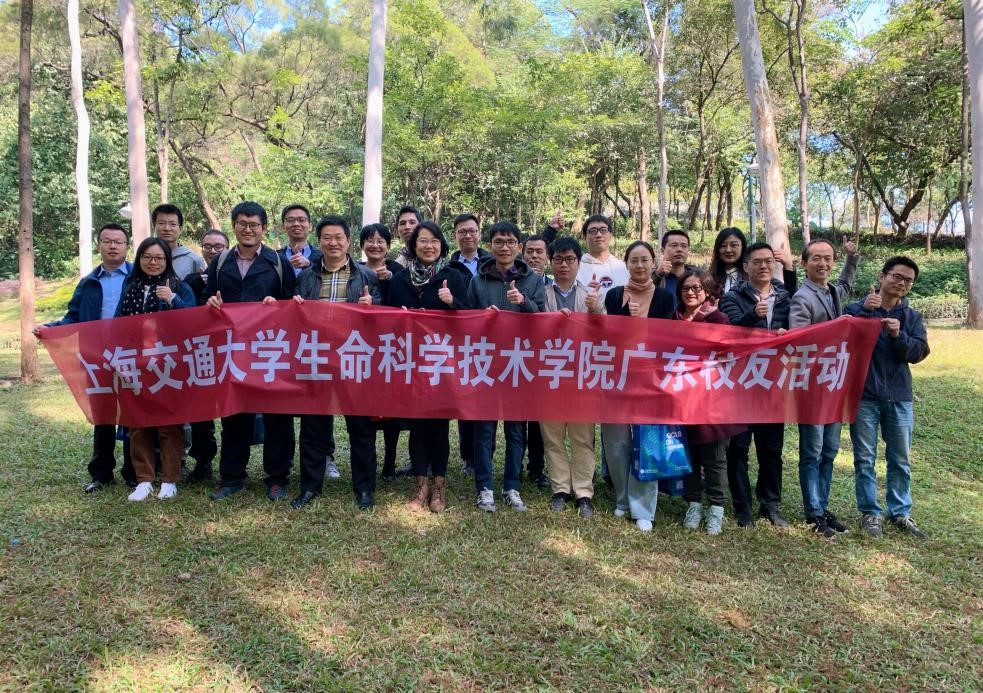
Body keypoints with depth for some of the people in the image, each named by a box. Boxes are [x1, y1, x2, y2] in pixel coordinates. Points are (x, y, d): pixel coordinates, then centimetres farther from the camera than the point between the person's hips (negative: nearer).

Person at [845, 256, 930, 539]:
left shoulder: (912, 317, 9)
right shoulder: (856, 309, -1)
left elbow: (919, 352, -3)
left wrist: (898, 336, -19)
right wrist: (865, 310, -26)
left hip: (899, 396, 4)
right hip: (864, 394, -3)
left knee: (900, 460, 11)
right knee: (865, 459, 3)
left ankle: (900, 513, 24)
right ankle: (870, 513, 14)